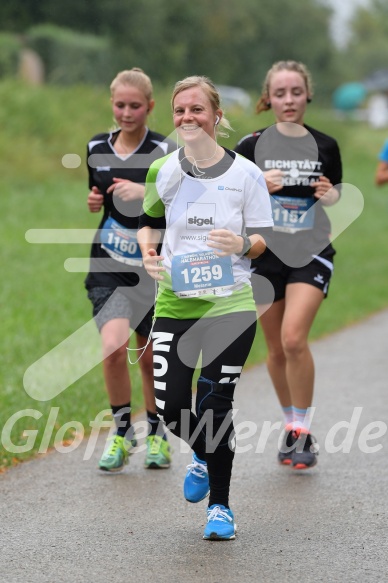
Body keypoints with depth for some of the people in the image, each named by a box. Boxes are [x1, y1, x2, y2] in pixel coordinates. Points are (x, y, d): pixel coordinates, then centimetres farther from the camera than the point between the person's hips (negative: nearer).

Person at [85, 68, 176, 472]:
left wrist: (146, 191, -30)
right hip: (108, 266, 2)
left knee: (151, 358, 6)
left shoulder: (164, 152, -7)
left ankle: (156, 432, 30)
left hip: (152, 267, -2)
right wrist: (93, 202, 3)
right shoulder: (97, 149, 7)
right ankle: (121, 431, -1)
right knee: (113, 345, -19)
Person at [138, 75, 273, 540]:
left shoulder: (246, 174, -3)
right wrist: (147, 251, -3)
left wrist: (243, 245, -20)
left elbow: (265, 239, 2)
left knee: (215, 406, -4)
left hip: (230, 305, -2)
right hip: (175, 304, 2)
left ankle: (220, 505, 12)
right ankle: (203, 456, 33)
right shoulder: (162, 171, 3)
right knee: (170, 407, -2)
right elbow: (148, 221, 18)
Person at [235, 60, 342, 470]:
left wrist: (330, 195, -9)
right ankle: (292, 426, 27)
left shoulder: (324, 146, 2)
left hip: (311, 253, -1)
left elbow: (336, 194, 14)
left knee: (294, 338, -19)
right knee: (276, 348, 8)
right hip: (266, 253, 1)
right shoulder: (251, 146, -2)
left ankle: (303, 431, -7)